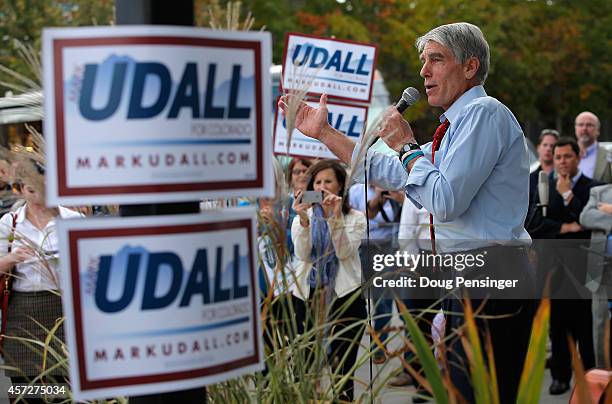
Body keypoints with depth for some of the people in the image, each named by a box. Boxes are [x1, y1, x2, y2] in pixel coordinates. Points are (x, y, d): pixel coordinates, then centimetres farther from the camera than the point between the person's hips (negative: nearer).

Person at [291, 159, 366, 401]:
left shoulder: (355, 218, 6)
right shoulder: (303, 216, 10)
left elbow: (345, 252, -9)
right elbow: (302, 254, -6)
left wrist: (336, 218, -19)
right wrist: (304, 220, -19)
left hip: (345, 296, -2)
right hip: (307, 295, 2)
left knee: (343, 371, -2)